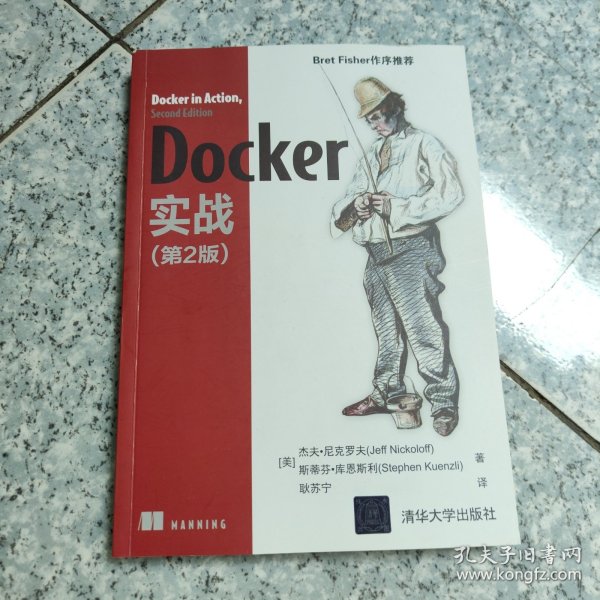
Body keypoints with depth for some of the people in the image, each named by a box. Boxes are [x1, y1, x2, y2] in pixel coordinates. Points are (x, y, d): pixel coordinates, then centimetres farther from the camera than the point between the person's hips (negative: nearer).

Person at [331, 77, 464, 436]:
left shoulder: (423, 145, -1)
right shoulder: (373, 155, 19)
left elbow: (451, 193, -12)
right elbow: (351, 198, 18)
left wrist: (397, 207, -16)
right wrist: (355, 207, -7)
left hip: (410, 250, -7)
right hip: (376, 254, 7)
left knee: (423, 330, -7)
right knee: (387, 331, 16)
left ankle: (444, 403, 4)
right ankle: (386, 393, 28)